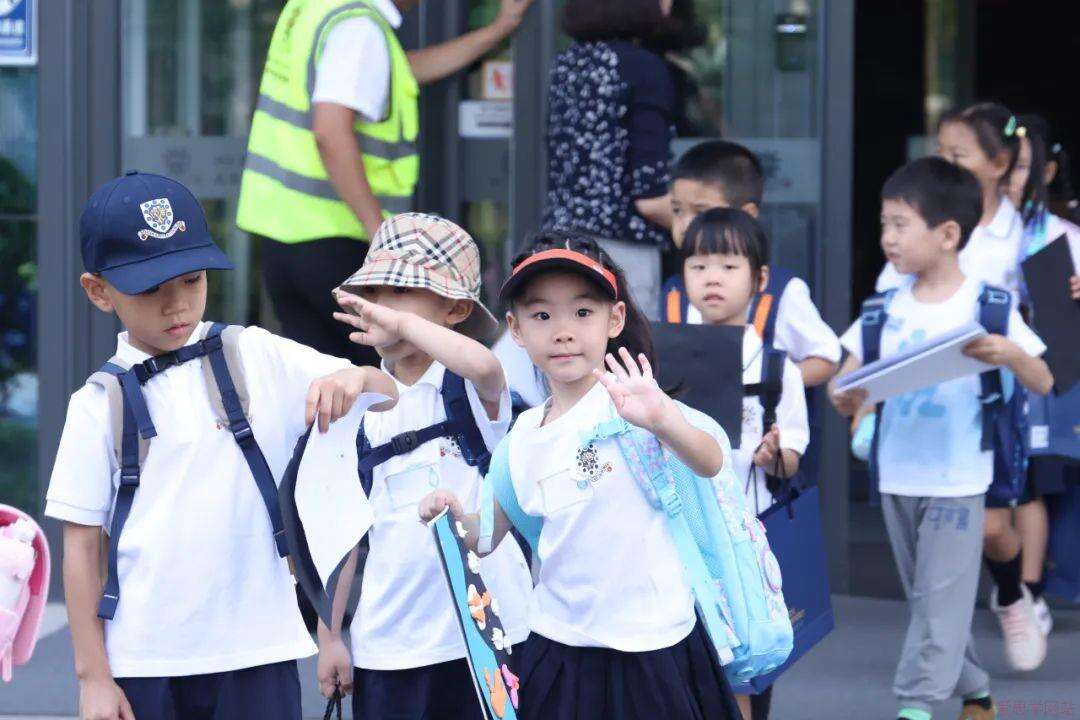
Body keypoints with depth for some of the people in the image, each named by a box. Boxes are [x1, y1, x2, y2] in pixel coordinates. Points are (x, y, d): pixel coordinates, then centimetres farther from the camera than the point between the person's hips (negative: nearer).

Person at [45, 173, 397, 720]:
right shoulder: (100, 404, -1)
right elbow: (81, 545, 0)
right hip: (141, 662, -1)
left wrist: (354, 379, -18)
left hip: (255, 653, 1)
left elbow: (387, 395, 6)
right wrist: (92, 674, -3)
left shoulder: (256, 359, 4)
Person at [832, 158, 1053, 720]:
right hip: (897, 476, 5)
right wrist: (845, 397, -18)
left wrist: (1011, 355, -28)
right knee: (928, 596, 13)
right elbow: (847, 382, 6)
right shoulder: (885, 310, 5)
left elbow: (1044, 383, -7)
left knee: (940, 597, -6)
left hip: (957, 479, -5)